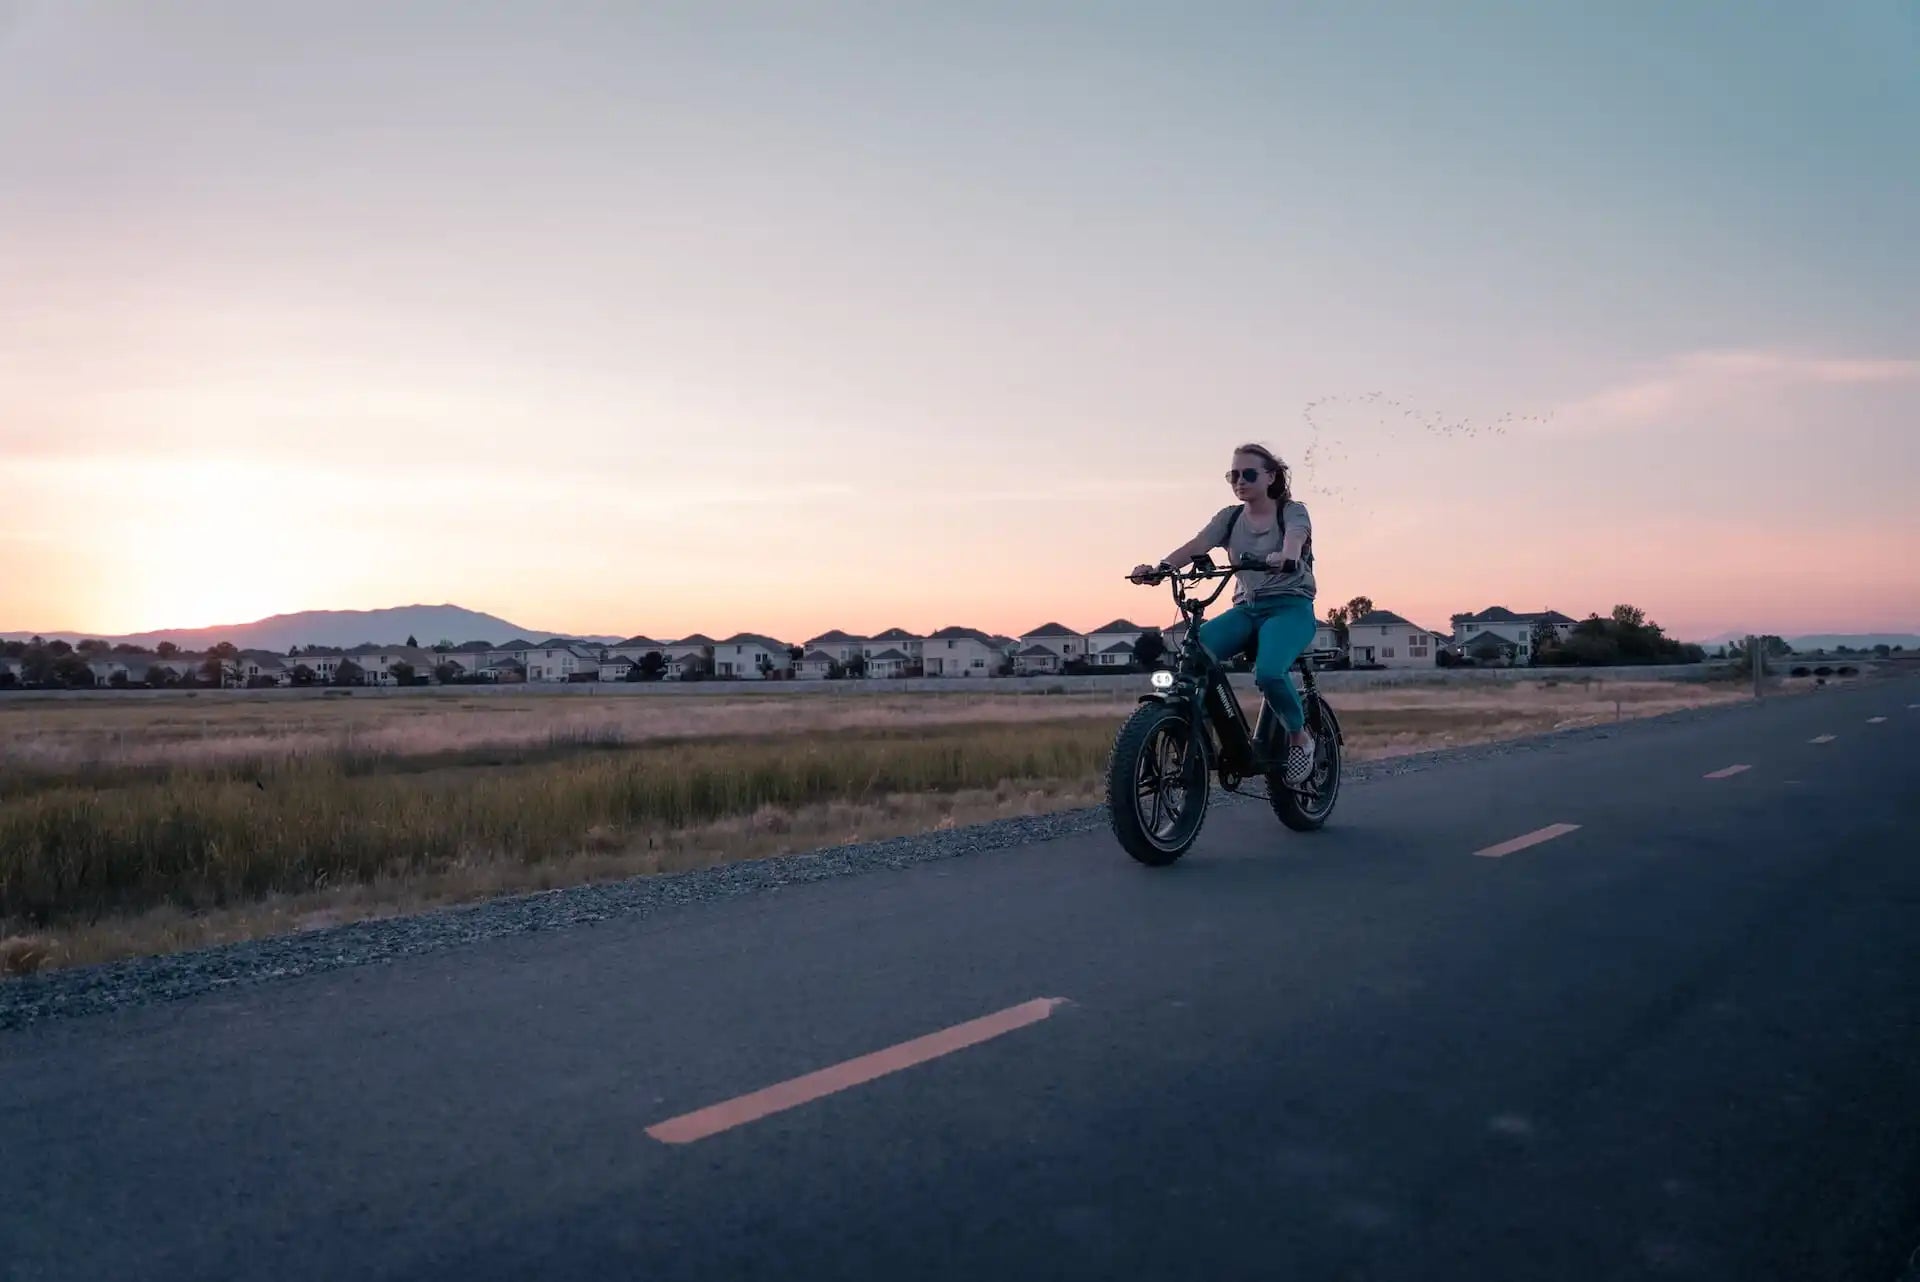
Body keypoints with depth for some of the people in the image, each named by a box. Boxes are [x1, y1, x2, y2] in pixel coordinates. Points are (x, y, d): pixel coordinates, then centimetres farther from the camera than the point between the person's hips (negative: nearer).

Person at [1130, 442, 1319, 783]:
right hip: (1246, 608, 4)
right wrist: (1159, 566, -28)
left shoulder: (1293, 511, 1)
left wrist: (1285, 557, -49)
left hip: (1290, 607, -4)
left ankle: (1300, 736, -5)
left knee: (1268, 672, -33)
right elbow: (1196, 545, -7)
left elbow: (1294, 539, -23)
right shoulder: (1230, 517, 11)